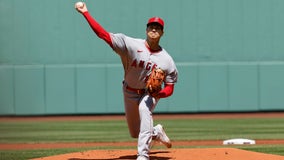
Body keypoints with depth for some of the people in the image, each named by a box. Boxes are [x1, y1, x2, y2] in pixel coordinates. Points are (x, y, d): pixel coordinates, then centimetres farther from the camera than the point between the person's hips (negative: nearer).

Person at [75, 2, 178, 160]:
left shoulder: (167, 60, -14)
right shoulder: (132, 45, -18)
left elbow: (169, 88, -8)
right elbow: (103, 34, -24)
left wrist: (160, 93, -31)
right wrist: (85, 13, -33)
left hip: (150, 93, -2)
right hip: (130, 92, 2)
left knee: (144, 108, -36)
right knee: (135, 133, 10)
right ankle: (157, 132, 46)